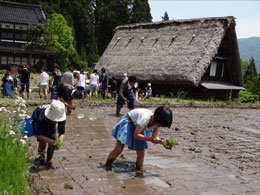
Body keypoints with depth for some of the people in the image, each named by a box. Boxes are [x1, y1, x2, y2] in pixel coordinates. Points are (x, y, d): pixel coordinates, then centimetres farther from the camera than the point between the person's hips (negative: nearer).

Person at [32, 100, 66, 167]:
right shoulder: (41, 117, -45)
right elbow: (36, 134, -34)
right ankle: (41, 154, 12)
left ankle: (48, 161, 13)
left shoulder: (62, 117, -34)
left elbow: (62, 132, -22)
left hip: (51, 126, 3)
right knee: (43, 143, -19)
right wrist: (49, 140, -45)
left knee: (52, 145, -8)